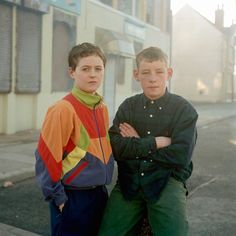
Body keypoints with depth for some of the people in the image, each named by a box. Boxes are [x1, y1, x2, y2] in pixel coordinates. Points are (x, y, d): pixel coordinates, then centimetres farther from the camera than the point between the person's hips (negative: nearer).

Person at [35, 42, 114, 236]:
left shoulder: (103, 108, 6)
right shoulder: (63, 109, -17)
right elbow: (46, 156, -17)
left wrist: (101, 187, 14)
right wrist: (58, 196, -13)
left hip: (100, 193, 7)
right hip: (73, 198, -7)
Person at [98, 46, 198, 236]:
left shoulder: (184, 109, -2)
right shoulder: (128, 106, 5)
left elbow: (181, 157, -12)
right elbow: (116, 148, -7)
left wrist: (137, 144, -7)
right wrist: (155, 143, -13)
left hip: (167, 180, -2)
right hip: (129, 180, 2)